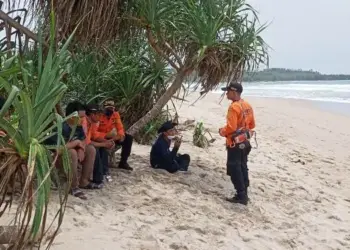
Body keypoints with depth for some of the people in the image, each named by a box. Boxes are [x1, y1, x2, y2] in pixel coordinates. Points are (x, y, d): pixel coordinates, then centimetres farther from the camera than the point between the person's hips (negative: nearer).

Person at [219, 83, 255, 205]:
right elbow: (252, 124, 15)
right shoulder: (247, 106, 8)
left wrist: (222, 131, -7)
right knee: (242, 168, 15)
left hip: (235, 143, -9)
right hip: (245, 142, 9)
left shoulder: (234, 107, -20)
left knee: (234, 170, -1)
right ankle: (244, 194, 21)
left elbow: (231, 127, -25)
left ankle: (241, 196, 1)